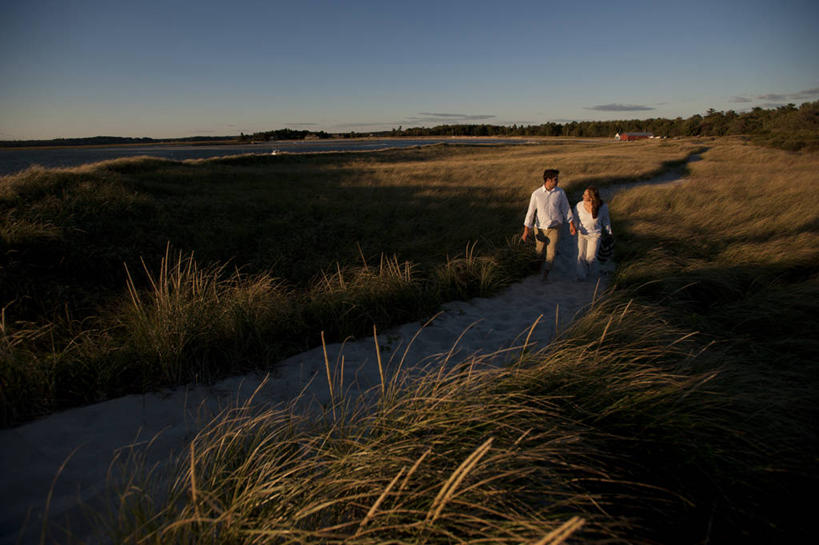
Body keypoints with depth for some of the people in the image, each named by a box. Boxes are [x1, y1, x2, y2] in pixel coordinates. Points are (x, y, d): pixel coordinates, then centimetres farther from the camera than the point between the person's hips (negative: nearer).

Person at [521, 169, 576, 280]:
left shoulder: (560, 192, -8)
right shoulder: (536, 194, -13)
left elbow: (566, 208, 2)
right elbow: (530, 212, -10)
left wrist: (571, 224, 1)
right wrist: (526, 231, -11)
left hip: (555, 227, 0)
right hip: (540, 228, 0)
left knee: (551, 253, -6)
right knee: (539, 250, 17)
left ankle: (546, 273, 15)